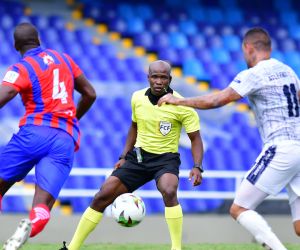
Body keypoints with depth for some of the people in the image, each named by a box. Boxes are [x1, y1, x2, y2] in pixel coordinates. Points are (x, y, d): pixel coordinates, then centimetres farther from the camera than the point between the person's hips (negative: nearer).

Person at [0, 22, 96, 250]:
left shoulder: (21, 69, 1)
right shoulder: (63, 59, 19)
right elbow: (90, 94, 26)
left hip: (35, 132, -4)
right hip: (66, 139, 4)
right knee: (42, 209, -8)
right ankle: (29, 228, -42)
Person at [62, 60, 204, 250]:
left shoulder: (181, 105, -16)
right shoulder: (137, 98, -2)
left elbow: (196, 138, -9)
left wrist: (197, 167, -23)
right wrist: (123, 157, 9)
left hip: (166, 158, -4)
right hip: (138, 156, 4)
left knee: (169, 191, -37)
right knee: (102, 198, -3)